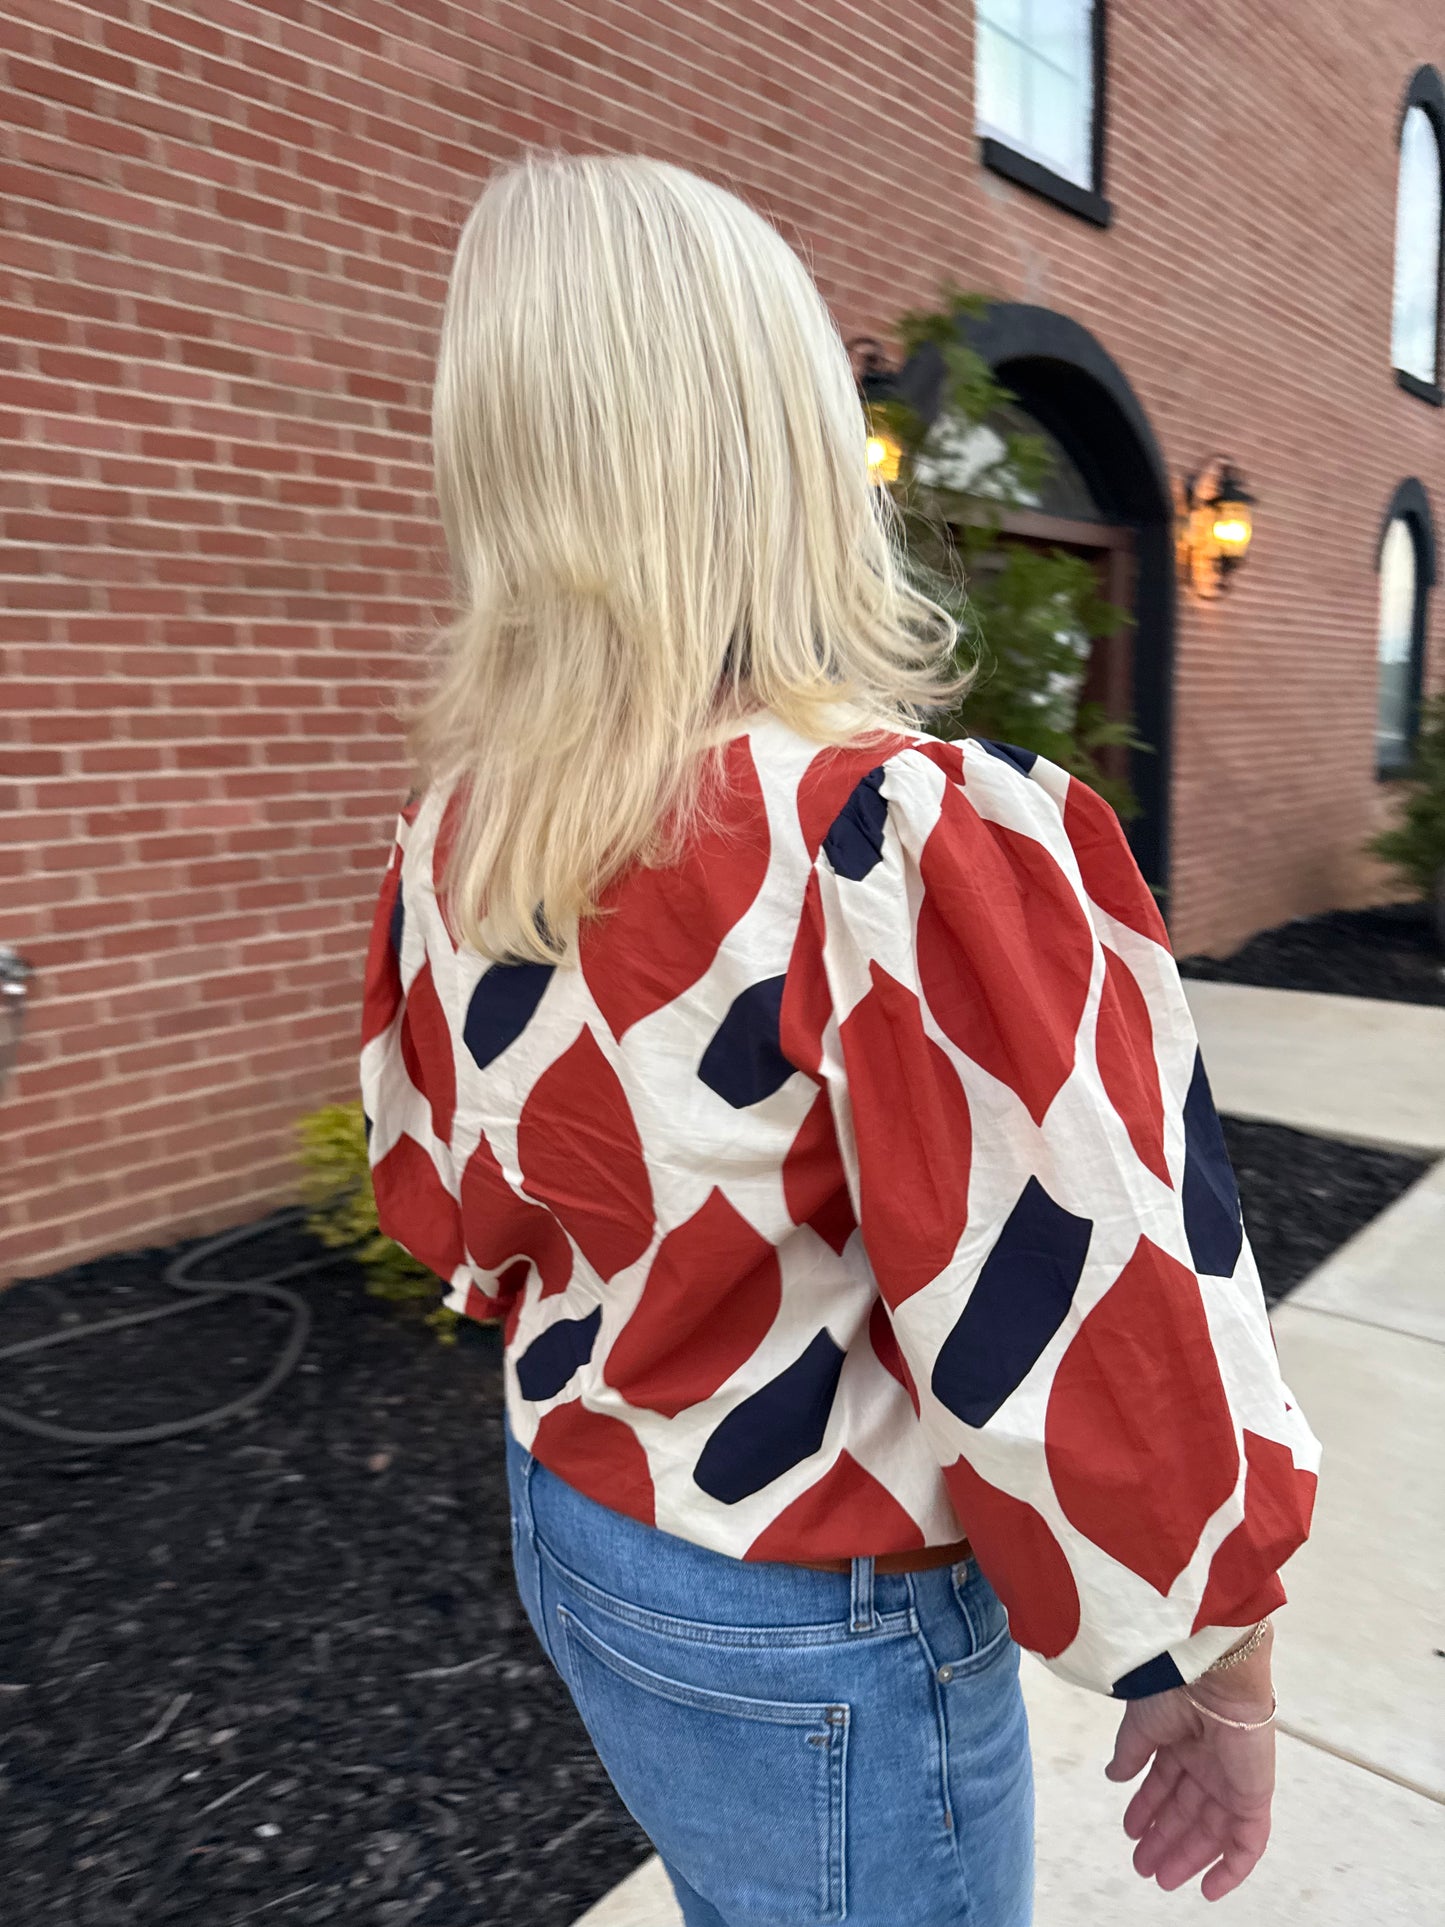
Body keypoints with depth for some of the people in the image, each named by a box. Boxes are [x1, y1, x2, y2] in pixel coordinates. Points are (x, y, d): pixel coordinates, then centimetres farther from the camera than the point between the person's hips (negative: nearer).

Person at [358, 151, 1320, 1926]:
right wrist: (1216, 1665, -7)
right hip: (818, 1646, -6)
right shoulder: (910, 844, -30)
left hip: (569, 1524, 7)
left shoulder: (458, 827, -7)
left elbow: (442, 1193, 5)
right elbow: (1089, 1339, -24)